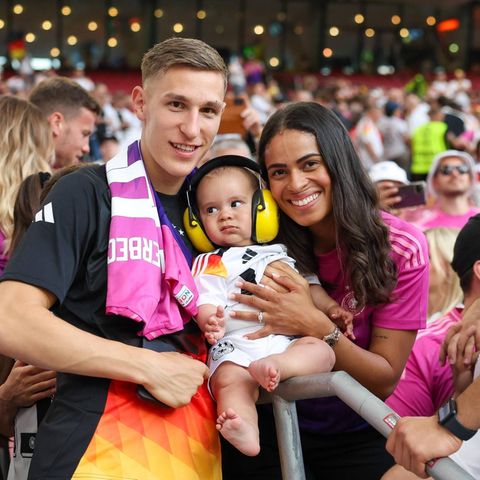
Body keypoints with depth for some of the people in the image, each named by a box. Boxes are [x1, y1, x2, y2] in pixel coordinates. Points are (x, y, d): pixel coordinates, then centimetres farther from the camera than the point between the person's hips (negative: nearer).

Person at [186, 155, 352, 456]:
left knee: (321, 351, -24)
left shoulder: (281, 251, 26)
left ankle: (274, 366, -46)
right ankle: (246, 434, -55)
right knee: (229, 380, -33)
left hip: (288, 341, 4)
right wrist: (209, 320, -24)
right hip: (235, 346, -4)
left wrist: (330, 307, 14)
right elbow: (206, 301, -1)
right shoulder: (211, 264, 14)